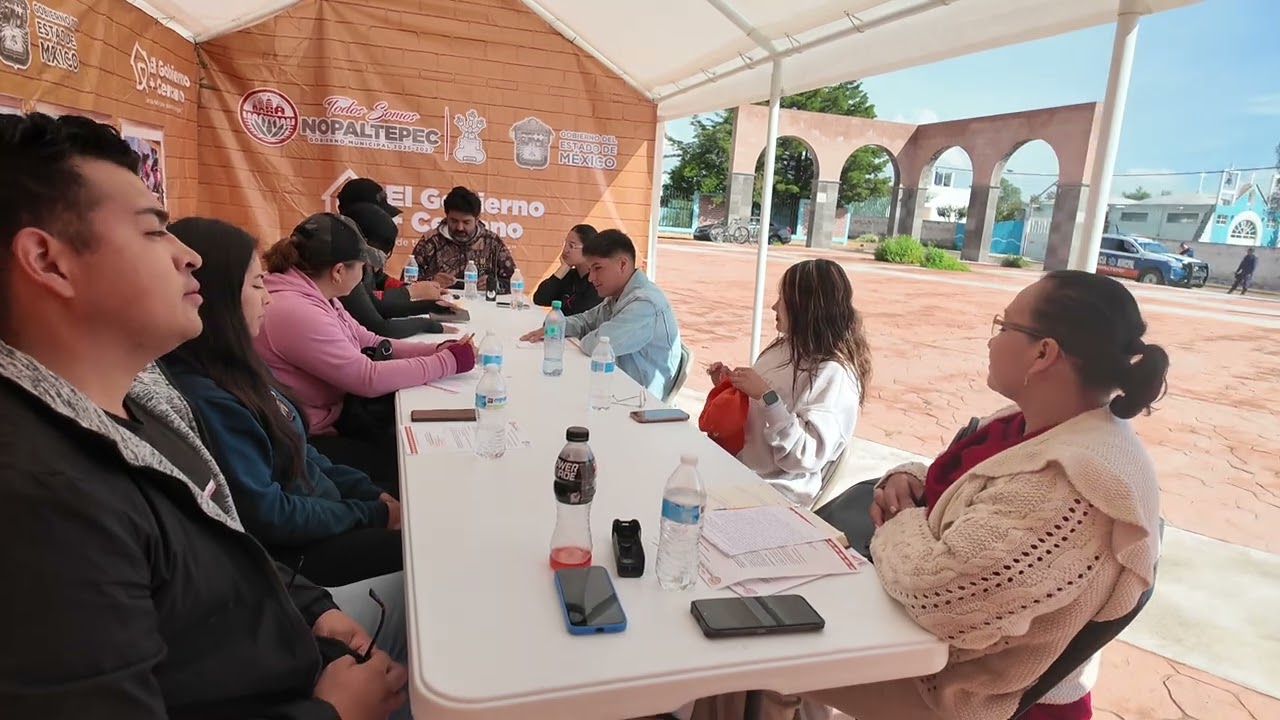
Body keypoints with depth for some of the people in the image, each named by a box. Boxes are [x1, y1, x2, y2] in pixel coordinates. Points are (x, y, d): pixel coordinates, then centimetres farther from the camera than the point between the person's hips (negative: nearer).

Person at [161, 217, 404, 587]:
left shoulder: (234, 364, 3)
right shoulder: (206, 400, -27)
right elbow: (266, 516, -23)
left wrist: (371, 493, 2)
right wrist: (373, 514, -14)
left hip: (319, 508, 8)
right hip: (289, 553, -8)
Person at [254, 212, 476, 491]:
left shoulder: (314, 296, 3)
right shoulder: (295, 312, -28)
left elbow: (371, 344, 9)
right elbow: (369, 378, -29)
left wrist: (437, 349, -5)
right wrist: (448, 362, -21)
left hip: (336, 410, 9)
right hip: (310, 440, -9)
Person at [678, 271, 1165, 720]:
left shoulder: (1075, 484, -34)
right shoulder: (1031, 424, -2)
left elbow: (935, 589, -38)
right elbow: (957, 485, 14)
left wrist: (900, 522, -18)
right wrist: (908, 479, -8)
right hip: (938, 633, 9)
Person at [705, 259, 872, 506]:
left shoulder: (834, 374, -18)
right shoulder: (786, 347, 7)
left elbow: (807, 456, -24)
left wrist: (767, 396, -27)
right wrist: (730, 385, 2)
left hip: (773, 491, -7)